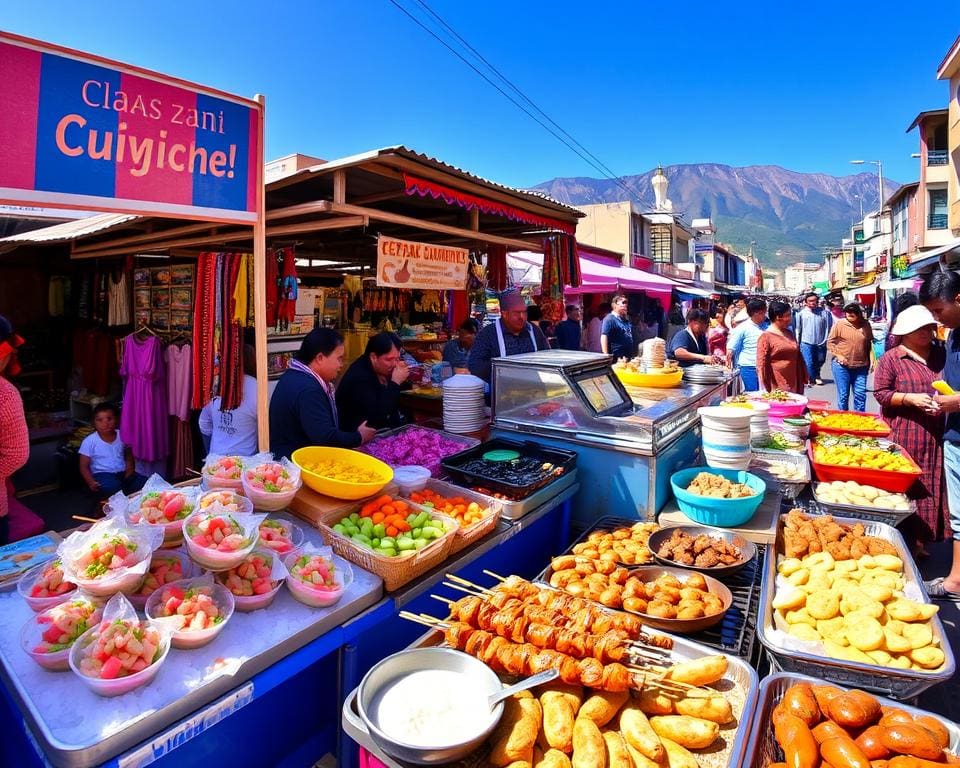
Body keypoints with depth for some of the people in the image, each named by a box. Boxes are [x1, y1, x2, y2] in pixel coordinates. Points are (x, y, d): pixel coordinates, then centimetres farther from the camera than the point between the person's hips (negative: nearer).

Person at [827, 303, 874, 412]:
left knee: (861, 394, 3)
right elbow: (830, 342, -1)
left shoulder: (866, 325, 5)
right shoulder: (839, 324, -5)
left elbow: (869, 343, 15)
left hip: (860, 366, 3)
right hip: (842, 365, -3)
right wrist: (838, 355, -12)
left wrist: (869, 361, 12)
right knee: (843, 395, 4)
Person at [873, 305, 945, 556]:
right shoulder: (891, 358, -4)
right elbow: (881, 393, -7)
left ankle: (918, 540, 21)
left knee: (929, 486, 8)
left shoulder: (942, 355, 11)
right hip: (903, 436, -5)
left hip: (935, 436, 5)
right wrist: (911, 398, -19)